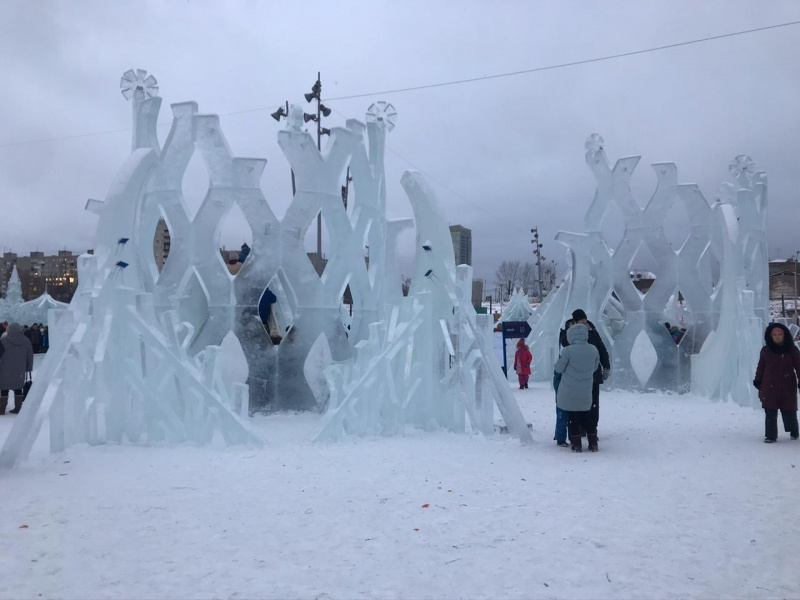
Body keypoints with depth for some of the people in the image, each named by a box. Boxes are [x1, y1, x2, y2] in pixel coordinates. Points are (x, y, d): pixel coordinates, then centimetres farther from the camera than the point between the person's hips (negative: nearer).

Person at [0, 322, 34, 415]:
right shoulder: (26, 341, 2)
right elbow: (30, 356, 8)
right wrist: (29, 368, 17)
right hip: (20, 371, 3)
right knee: (18, 388, 13)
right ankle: (18, 407, 11)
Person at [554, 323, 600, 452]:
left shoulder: (568, 351, -17)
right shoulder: (593, 350, -2)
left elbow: (559, 368, -8)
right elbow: (594, 368, 10)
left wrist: (560, 358, 10)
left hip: (569, 393, -3)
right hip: (586, 393, 4)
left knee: (573, 419, 9)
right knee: (587, 417, 18)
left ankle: (576, 445, 9)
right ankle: (593, 444, 19)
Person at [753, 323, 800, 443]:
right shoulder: (766, 350, 4)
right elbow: (761, 367, 13)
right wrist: (757, 381, 15)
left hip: (788, 386, -1)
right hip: (770, 386, 1)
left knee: (789, 410, 6)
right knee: (770, 412, -1)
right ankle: (770, 436, 7)